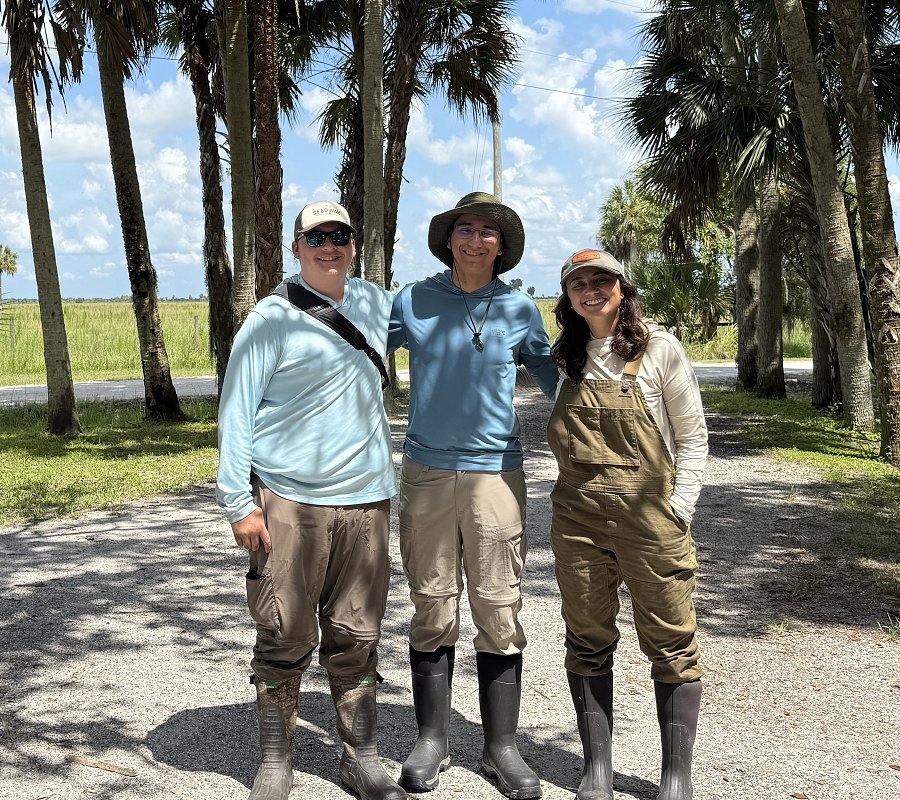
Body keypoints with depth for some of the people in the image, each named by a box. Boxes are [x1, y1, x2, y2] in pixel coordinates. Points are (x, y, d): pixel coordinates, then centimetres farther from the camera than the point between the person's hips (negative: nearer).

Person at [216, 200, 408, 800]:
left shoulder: (377, 304, 10)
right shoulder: (273, 317, -3)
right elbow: (236, 408, -4)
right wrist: (239, 502, -9)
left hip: (365, 501, 4)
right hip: (287, 502, -3)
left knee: (356, 639, 9)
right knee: (284, 641, 2)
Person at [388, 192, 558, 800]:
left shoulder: (520, 309, 6)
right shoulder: (413, 302, 4)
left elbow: (553, 376, 16)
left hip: (496, 472, 0)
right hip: (426, 471, 0)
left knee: (500, 613, 1)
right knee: (433, 611, 6)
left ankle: (501, 746, 13)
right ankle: (432, 741, 18)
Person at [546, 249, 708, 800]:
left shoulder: (660, 349, -2)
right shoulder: (568, 358, 10)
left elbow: (692, 435, 1)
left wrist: (680, 508, -7)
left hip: (649, 512, -4)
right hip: (577, 517, 4)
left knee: (672, 645, 1)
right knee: (588, 644, 9)